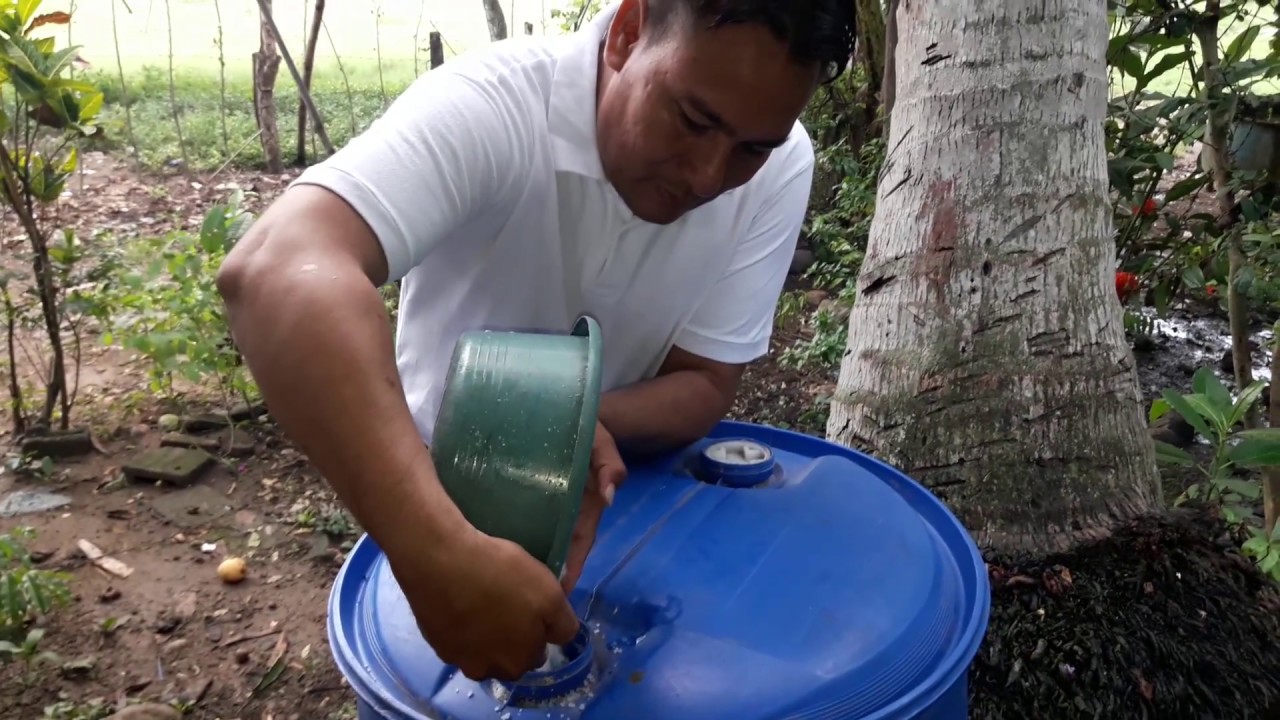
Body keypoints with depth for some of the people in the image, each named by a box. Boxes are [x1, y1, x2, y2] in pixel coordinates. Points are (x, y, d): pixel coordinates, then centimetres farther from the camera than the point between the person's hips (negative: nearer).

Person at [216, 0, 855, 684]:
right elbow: (278, 271, -45)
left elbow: (706, 382, -15)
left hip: (620, 490, 3)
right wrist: (441, 554, -56)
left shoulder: (781, 168, -19)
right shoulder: (489, 106, -31)